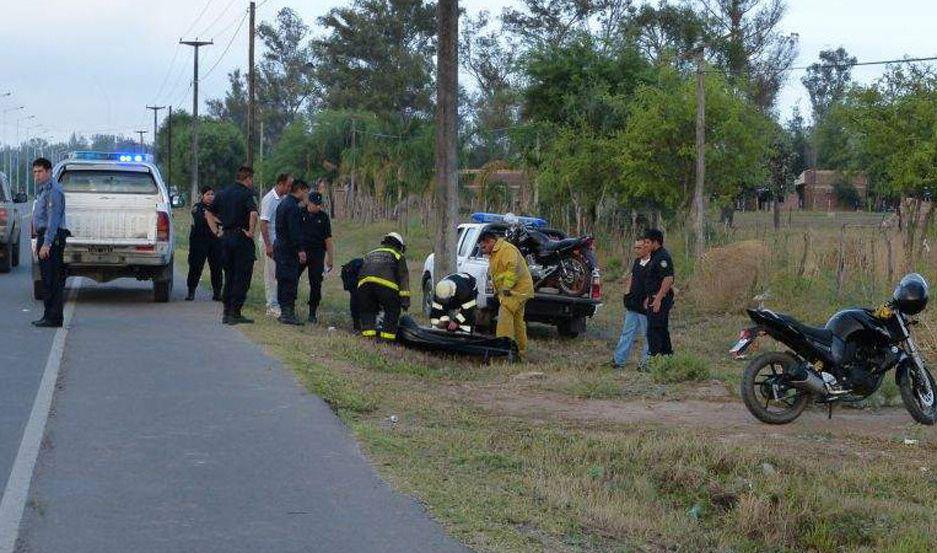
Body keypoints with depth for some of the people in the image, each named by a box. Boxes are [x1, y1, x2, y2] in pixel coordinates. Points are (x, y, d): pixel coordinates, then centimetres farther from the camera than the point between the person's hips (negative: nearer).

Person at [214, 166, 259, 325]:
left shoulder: (223, 193, 12)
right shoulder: (246, 193, -9)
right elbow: (253, 213, -27)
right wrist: (251, 232, -17)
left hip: (226, 237, 7)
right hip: (242, 238, -7)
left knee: (229, 276, 15)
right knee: (242, 278, 0)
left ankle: (226, 312, 16)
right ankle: (235, 313, -2)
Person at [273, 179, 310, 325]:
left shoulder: (283, 203, 17)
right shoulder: (293, 207, -16)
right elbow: (295, 231, -21)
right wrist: (301, 249, -20)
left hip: (280, 246, 10)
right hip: (289, 249, -10)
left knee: (284, 281, 13)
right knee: (290, 281, -8)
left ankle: (285, 312, 18)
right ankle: (288, 313, -8)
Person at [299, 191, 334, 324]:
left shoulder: (323, 217, 4)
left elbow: (328, 240, 7)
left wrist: (330, 260, 4)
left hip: (317, 254, 1)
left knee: (316, 284, 0)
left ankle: (312, 314, 8)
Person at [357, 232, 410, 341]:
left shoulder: (370, 254, 40)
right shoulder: (397, 255, 25)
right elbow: (403, 277, 12)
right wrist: (405, 299, 5)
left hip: (363, 283, 4)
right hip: (386, 283, -4)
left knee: (368, 311, 22)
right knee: (392, 311, 14)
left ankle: (368, 332, 12)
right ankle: (388, 335, 7)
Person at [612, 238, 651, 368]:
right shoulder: (637, 262, 11)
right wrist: (627, 292, 12)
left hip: (645, 306, -8)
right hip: (633, 305, 8)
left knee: (646, 336, 3)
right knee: (627, 332, 10)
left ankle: (645, 362, 12)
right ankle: (619, 360, 13)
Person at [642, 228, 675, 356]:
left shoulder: (663, 257, -17)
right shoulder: (655, 256, 17)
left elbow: (668, 279, -25)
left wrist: (658, 299, -26)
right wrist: (649, 298, 22)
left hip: (660, 300, -11)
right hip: (655, 299, 11)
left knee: (653, 331, -10)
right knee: (662, 330, 15)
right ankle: (667, 354, 22)